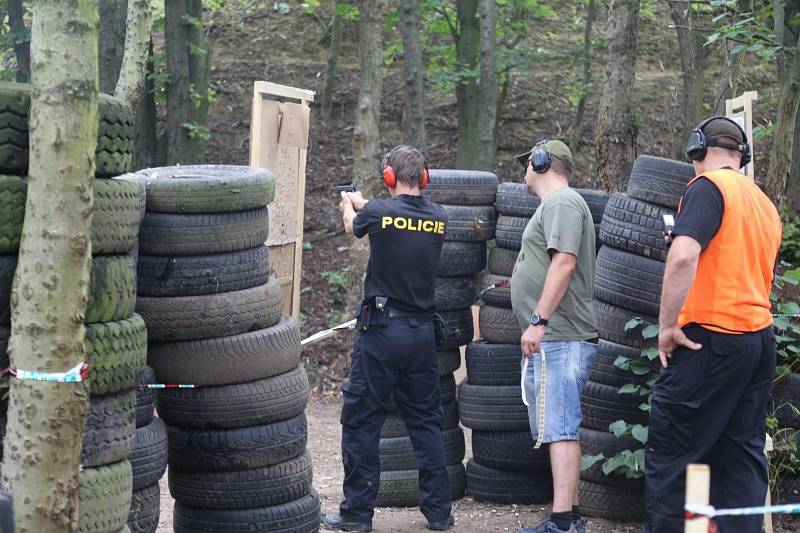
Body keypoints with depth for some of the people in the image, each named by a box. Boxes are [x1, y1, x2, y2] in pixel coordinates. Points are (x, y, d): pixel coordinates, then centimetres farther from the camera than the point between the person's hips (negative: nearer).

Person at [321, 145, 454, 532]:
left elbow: (353, 226, 12)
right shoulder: (437, 218, 1)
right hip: (423, 333, 4)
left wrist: (349, 206, 37)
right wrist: (362, 204, 36)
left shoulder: (378, 212, -11)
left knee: (361, 421, 4)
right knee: (426, 421, 12)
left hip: (382, 330, -4)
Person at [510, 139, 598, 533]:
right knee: (557, 430, 12)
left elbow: (564, 263, -20)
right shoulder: (553, 205, 23)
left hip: (558, 338, -11)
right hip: (547, 340, 11)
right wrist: (537, 326, 25)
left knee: (560, 430, -14)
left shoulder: (562, 202, -9)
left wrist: (538, 320, -22)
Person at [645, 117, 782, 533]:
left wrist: (667, 325, -17)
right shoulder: (765, 203, 16)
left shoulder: (708, 187, -8)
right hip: (759, 338, 8)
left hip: (712, 338, -8)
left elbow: (684, 256, -23)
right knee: (742, 455, 8)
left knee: (668, 455, -3)